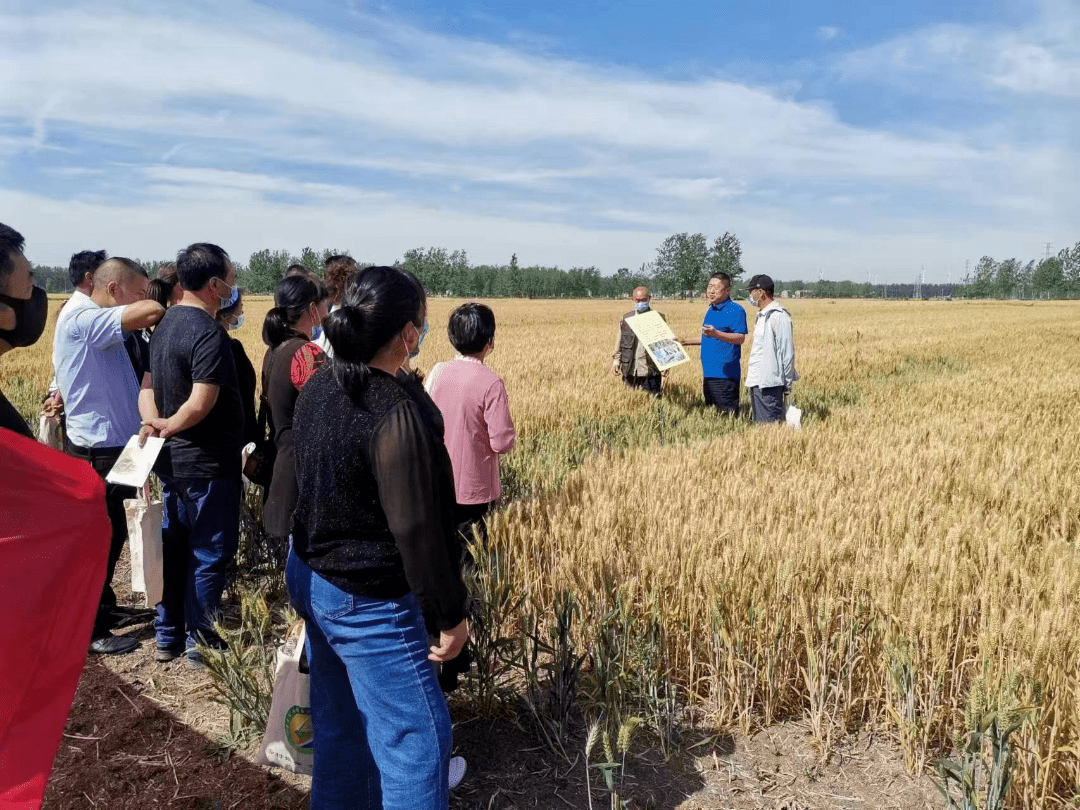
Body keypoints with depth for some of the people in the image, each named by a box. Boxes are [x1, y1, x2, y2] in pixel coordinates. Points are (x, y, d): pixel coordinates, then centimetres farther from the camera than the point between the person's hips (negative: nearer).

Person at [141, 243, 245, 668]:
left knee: (174, 549, 18)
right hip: (207, 464, -9)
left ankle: (167, 636, 30)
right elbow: (200, 405, -27)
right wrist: (168, 428, -11)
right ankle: (200, 643, 16)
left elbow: (148, 386, 8)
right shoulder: (210, 333, -21)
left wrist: (153, 421, -9)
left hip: (172, 459, 9)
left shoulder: (165, 324, 8)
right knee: (210, 555, 5)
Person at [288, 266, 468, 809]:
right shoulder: (396, 416, -27)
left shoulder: (317, 389, -1)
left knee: (340, 720, 24)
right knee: (416, 734, 6)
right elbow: (418, 532, -24)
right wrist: (449, 615, -13)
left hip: (308, 577, 9)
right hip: (366, 601, -9)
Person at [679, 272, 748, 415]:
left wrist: (715, 333, -31)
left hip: (725, 373, -9)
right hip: (709, 372, 9)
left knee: (728, 415, -7)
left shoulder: (736, 310, -9)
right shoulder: (710, 310, 18)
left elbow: (740, 338, -19)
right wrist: (687, 342, 26)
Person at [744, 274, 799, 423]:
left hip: (770, 383, -10)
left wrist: (787, 383, -12)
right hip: (756, 381, 10)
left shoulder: (778, 316, -13)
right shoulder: (761, 315, 17)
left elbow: (787, 351, -13)